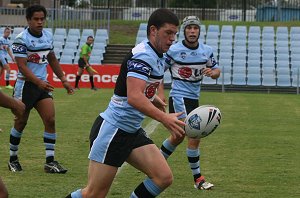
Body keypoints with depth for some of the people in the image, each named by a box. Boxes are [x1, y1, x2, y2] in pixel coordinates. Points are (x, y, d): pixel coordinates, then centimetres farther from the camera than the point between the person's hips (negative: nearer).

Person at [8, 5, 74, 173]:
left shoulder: (48, 36, 6)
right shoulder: (21, 39, -14)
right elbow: (22, 67, -21)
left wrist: (63, 80, 18)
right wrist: (39, 82, -32)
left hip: (43, 84, 5)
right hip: (26, 85, -5)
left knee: (50, 120, -7)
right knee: (21, 123, 4)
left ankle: (50, 162, -5)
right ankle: (13, 159, 21)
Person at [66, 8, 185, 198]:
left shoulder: (158, 57, 10)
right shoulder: (143, 56, -19)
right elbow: (134, 97, -34)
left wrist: (153, 99, 18)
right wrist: (165, 119, -40)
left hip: (132, 132, 9)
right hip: (112, 130, -9)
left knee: (164, 177, -6)